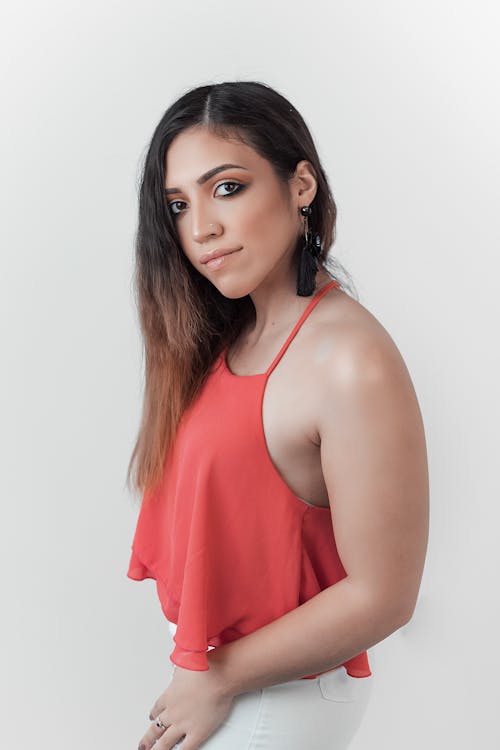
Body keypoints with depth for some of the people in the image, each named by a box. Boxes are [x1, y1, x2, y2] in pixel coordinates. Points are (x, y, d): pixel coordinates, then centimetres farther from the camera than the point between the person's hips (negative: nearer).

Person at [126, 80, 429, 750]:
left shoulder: (353, 362, -27)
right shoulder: (231, 332, -1)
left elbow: (381, 598, -24)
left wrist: (218, 680, -14)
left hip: (275, 695, -7)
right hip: (208, 656, 7)